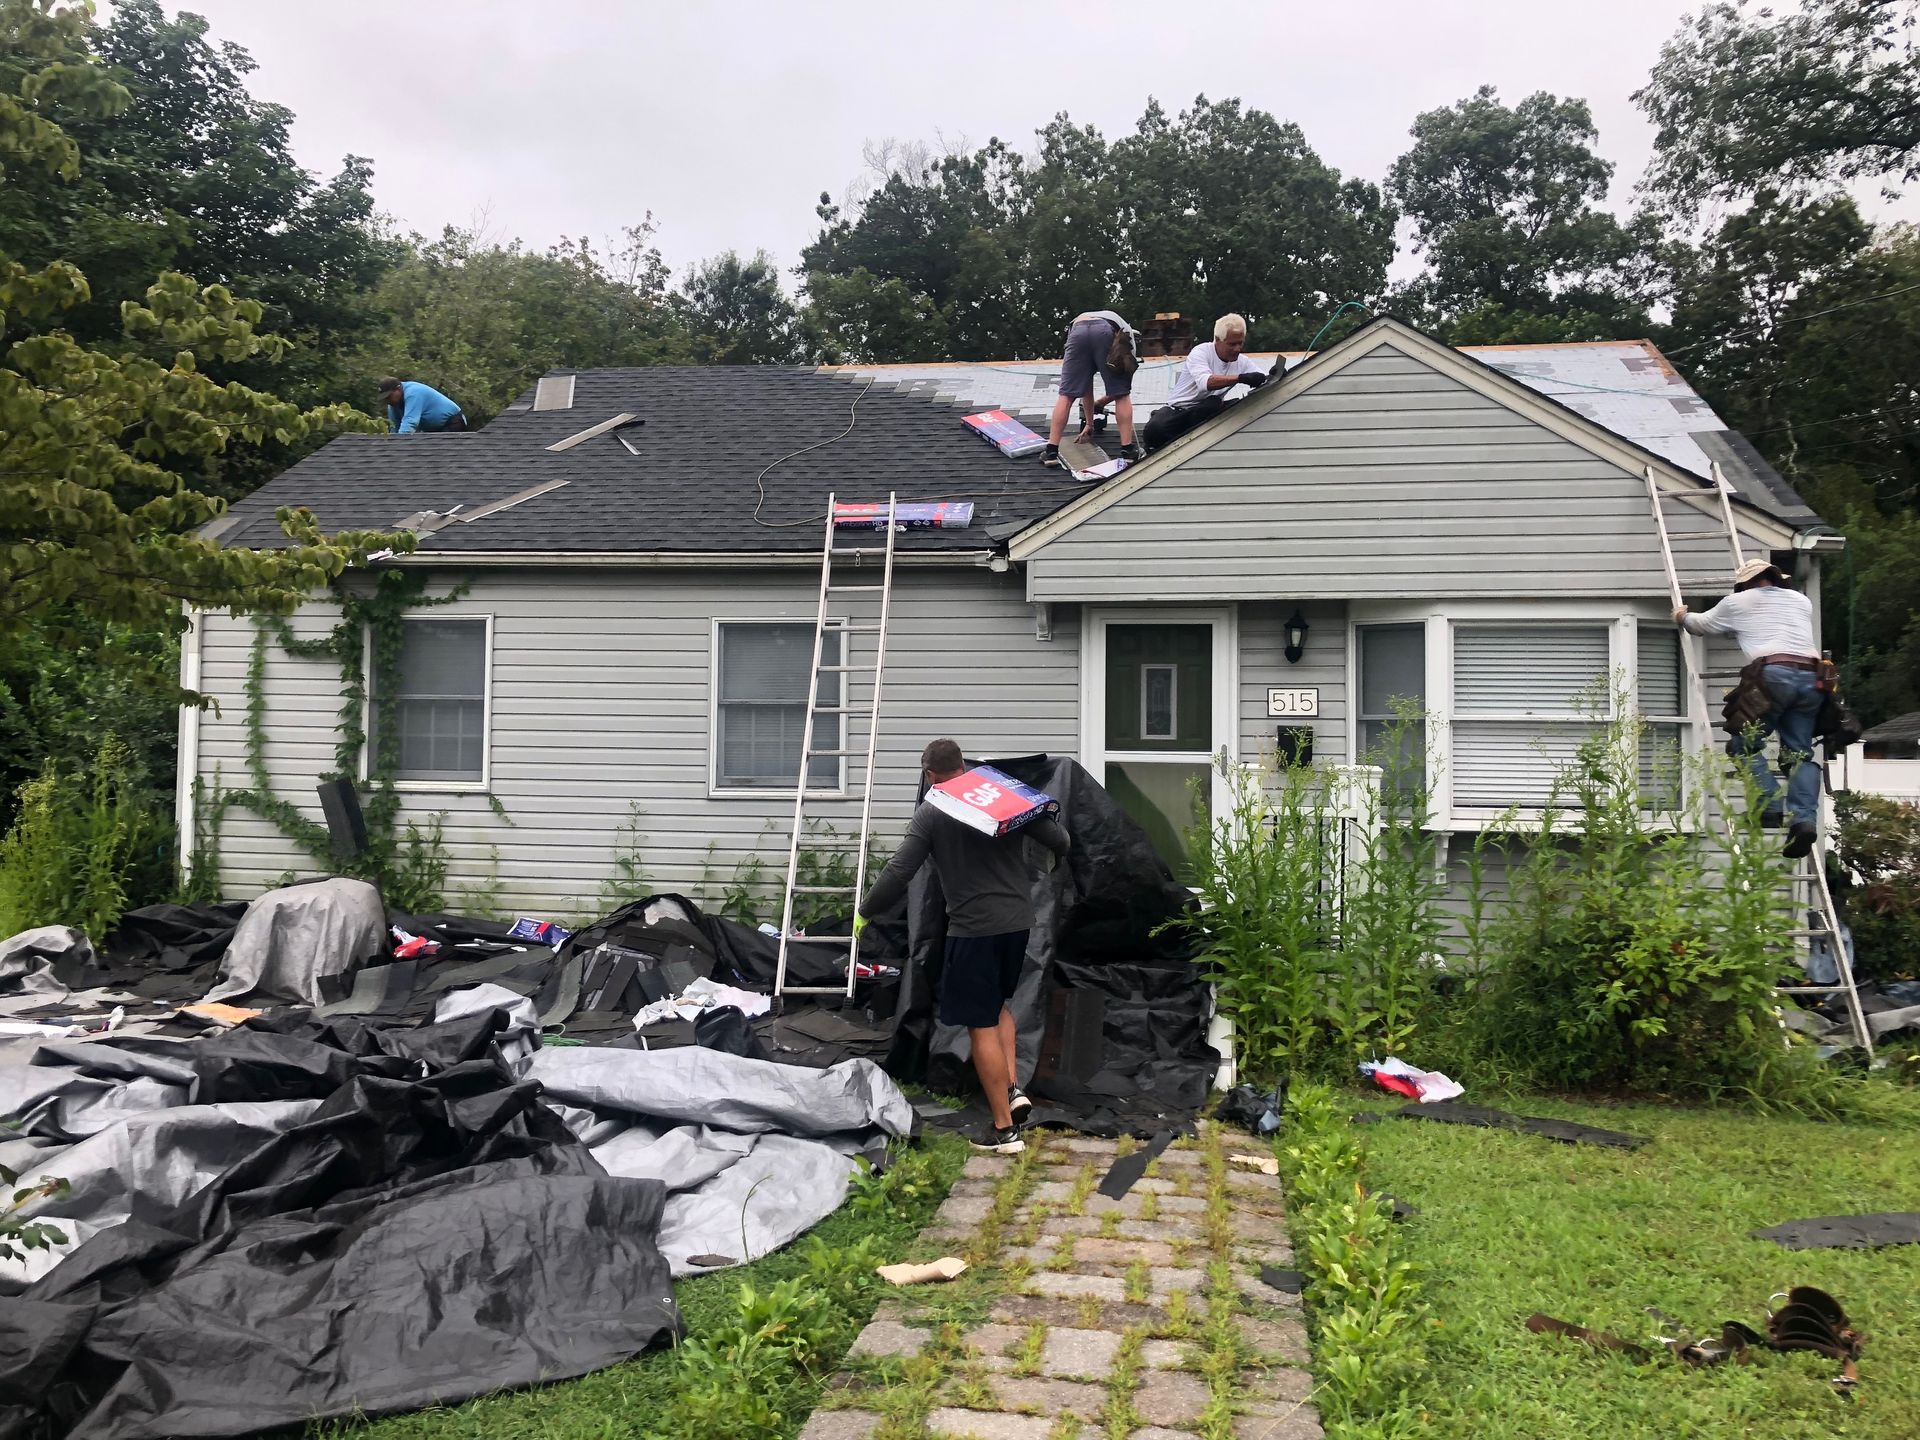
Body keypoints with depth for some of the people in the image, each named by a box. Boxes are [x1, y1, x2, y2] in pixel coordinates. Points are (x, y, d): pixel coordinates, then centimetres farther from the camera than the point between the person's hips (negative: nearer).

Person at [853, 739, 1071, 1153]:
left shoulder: (930, 814, -7)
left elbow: (899, 871, -11)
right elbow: (1059, 841, 7)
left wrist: (864, 912, 3)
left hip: (973, 928, -5)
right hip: (1017, 921, 5)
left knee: (982, 1025, 3)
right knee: (998, 1005, 27)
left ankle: (1005, 1129, 7)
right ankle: (1013, 1089, 13)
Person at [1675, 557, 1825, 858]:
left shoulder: (1738, 602, 18)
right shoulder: (1802, 601, 31)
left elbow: (1703, 625, 32)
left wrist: (1683, 618, 55)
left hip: (1772, 674, -5)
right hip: (1811, 677, 5)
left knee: (1744, 745, 4)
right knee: (1799, 753, 3)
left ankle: (1770, 808, -12)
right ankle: (1804, 819, -14)